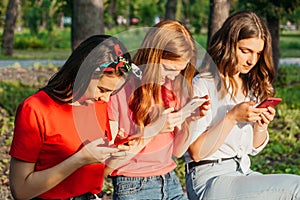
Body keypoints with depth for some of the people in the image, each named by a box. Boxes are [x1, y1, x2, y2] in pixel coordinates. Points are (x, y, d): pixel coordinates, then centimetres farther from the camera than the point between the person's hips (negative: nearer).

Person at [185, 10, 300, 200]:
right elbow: (196, 152, -12)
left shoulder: (252, 87, 12)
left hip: (244, 173, 7)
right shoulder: (202, 86, -9)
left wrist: (261, 126, -4)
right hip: (209, 180, -7)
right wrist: (232, 117, -20)